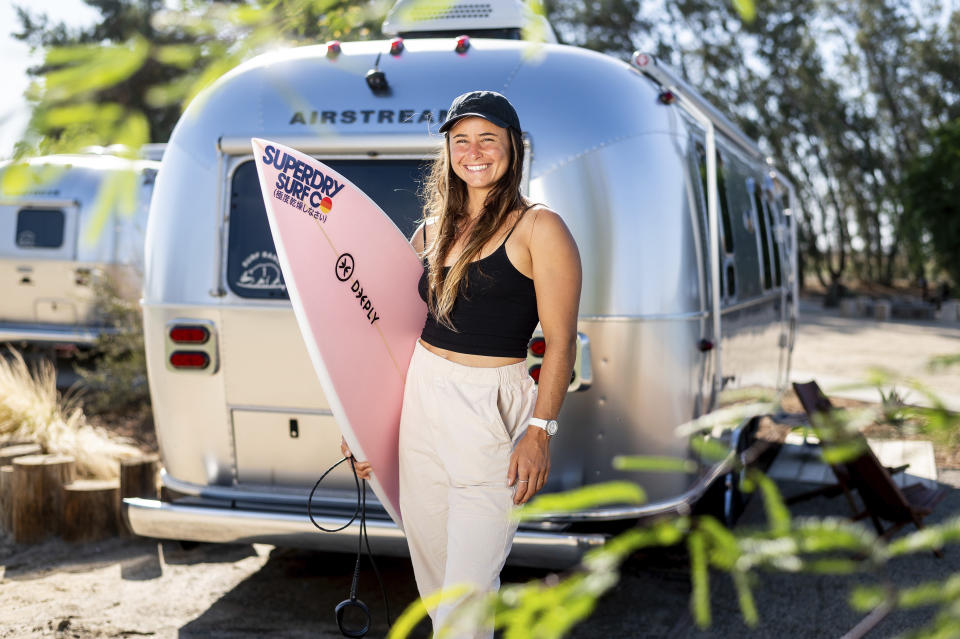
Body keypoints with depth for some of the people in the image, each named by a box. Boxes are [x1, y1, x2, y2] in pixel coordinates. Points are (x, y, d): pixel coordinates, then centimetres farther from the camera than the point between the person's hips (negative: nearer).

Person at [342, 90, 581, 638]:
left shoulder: (539, 228, -4)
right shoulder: (433, 230, 12)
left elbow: (560, 342, -7)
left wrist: (540, 431, -14)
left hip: (494, 406, -6)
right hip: (421, 398, 6)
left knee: (469, 579, -6)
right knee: (432, 566, 13)